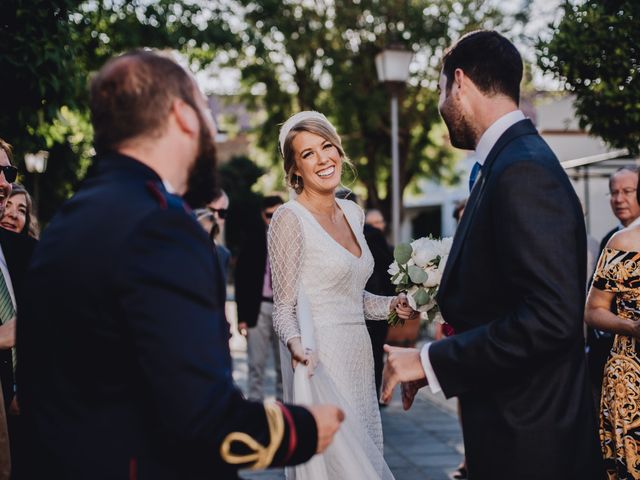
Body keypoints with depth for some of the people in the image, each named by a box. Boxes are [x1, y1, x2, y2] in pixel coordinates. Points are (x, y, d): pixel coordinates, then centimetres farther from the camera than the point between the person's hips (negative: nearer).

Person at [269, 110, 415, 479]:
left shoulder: (353, 213, 11)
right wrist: (295, 344, -30)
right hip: (320, 360, -7)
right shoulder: (290, 218, -10)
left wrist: (392, 305, 5)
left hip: (359, 355, 7)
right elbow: (284, 307, -11)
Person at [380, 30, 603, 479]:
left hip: (528, 440, -9)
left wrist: (431, 361, -19)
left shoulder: (522, 170, -20)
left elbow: (551, 317, -27)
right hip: (516, 424, 9)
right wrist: (439, 360, 10)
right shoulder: (514, 160, 10)